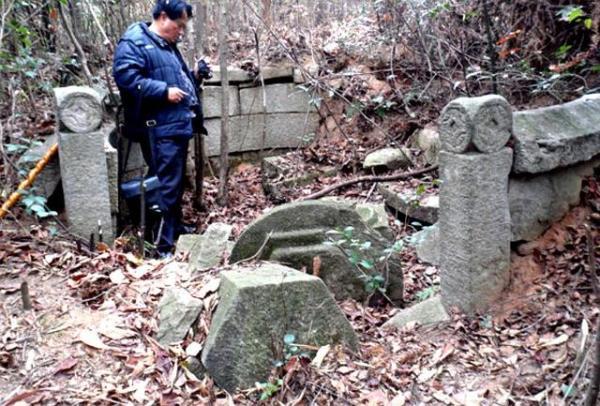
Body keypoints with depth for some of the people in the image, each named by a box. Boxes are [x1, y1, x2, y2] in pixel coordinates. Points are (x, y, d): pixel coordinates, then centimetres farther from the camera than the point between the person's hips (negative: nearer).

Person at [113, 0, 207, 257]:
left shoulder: (168, 46, 21)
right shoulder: (134, 43, -9)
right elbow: (125, 77, -22)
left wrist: (194, 76, 11)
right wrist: (164, 91, -23)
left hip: (179, 125, 10)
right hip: (160, 130, -10)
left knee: (177, 184, 19)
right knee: (165, 187, -10)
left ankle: (177, 229, 33)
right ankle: (163, 244, -5)